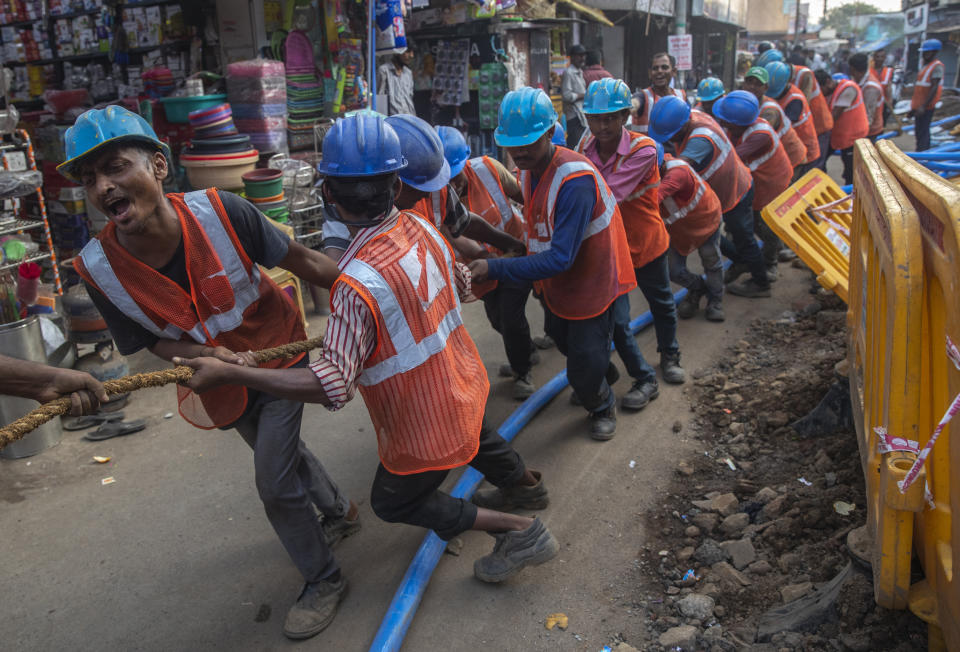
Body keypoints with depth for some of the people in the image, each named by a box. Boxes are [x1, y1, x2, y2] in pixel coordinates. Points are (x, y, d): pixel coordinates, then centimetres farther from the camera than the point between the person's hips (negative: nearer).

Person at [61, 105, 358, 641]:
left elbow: (303, 261, -21)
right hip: (222, 376, 4)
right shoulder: (99, 268, -23)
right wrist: (209, 355, -31)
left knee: (276, 485, -1)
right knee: (280, 451, 26)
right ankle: (340, 512, 56)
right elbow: (156, 341, -11)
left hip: (279, 351, -3)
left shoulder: (219, 212, -32)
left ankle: (322, 581, 26)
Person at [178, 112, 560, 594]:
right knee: (473, 435, 37)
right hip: (462, 385, 7)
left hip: (425, 424, -7)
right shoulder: (421, 228, -12)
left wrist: (227, 374, -32)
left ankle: (520, 532, 16)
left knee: (394, 502, 17)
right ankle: (526, 485, 65)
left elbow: (331, 387, -35)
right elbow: (461, 284, 5)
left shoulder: (359, 284, -36)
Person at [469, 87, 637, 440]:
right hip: (555, 280, 8)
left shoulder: (575, 180, -35)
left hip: (591, 280, -8)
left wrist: (495, 268, -41)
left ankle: (603, 405, 38)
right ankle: (603, 371, 60)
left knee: (584, 367, 3)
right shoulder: (528, 169, -7)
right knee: (563, 339, 29)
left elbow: (560, 257, -38)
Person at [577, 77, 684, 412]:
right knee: (616, 319, 0)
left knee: (661, 303, 21)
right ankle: (645, 380, 20)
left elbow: (606, 196, -36)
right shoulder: (586, 146, -9)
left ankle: (669, 355, 50)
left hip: (645, 242, -2)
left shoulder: (643, 150, -26)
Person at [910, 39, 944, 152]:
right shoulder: (926, 66, 18)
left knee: (922, 133, -12)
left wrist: (923, 106, -25)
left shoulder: (937, 66, -11)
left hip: (926, 107, -10)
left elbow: (934, 88, -19)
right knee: (920, 132, 15)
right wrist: (913, 108, 22)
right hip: (919, 106, 10)